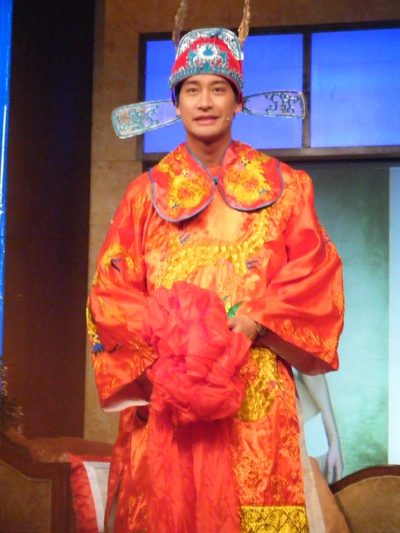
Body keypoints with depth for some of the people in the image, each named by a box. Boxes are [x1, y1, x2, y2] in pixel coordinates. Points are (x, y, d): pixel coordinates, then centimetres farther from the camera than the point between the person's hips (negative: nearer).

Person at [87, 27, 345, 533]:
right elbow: (110, 290, 7)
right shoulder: (148, 192, 12)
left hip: (257, 394, 0)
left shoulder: (282, 187, 11)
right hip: (165, 389, 1)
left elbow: (315, 272, 3)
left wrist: (253, 321, -11)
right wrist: (164, 331, -10)